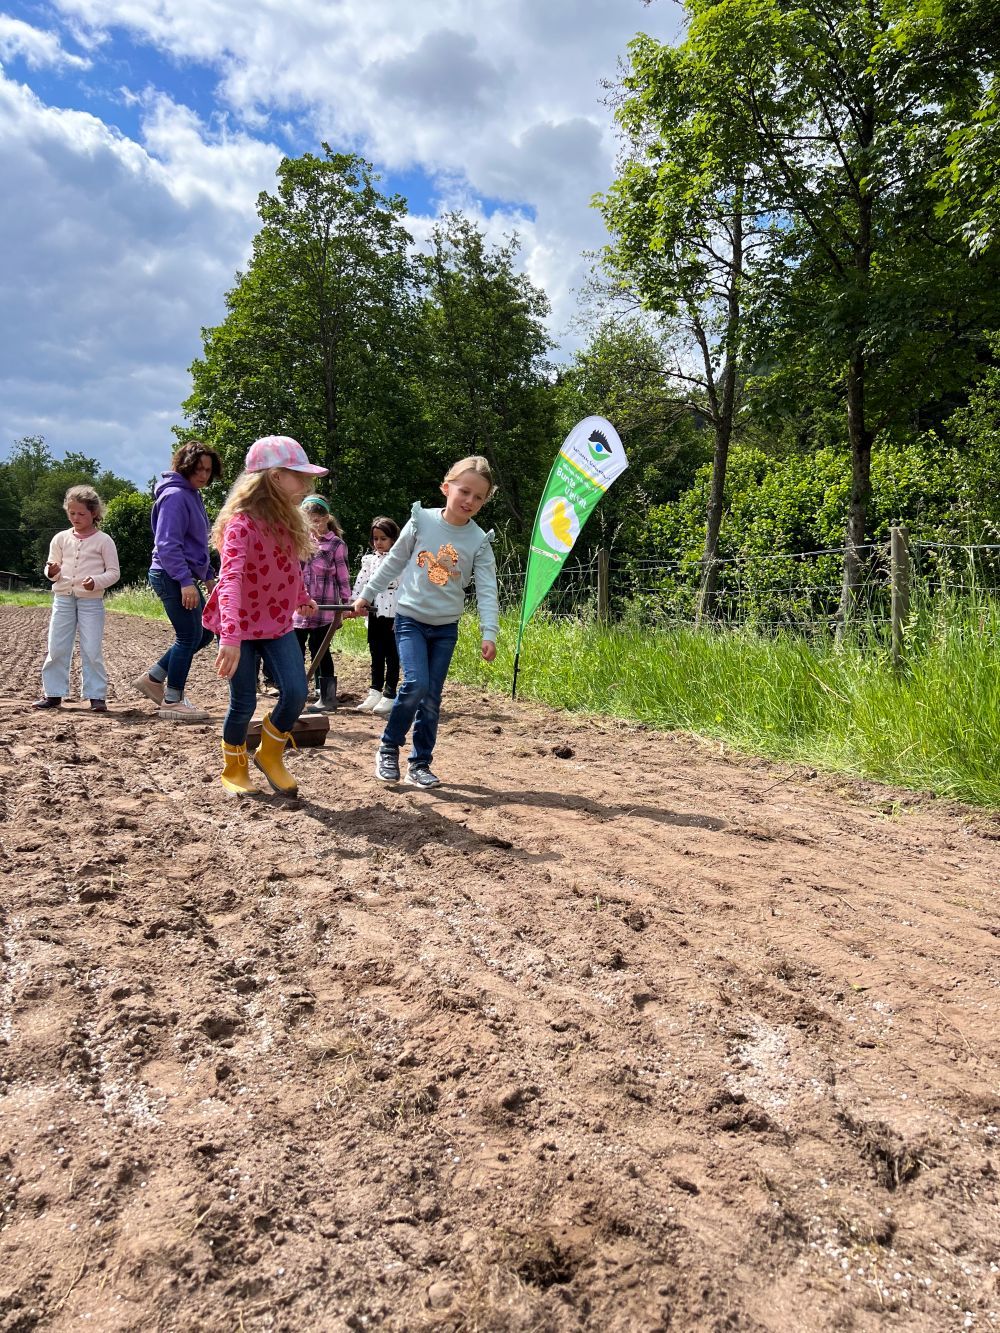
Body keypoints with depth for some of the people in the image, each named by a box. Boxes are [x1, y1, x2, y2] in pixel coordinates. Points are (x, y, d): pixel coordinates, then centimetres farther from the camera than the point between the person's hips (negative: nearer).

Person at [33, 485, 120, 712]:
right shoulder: (61, 538, 8)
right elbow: (52, 569, 13)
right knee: (56, 648, 5)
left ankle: (97, 696, 4)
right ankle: (53, 694, 15)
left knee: (91, 650, -4)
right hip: (63, 598, 4)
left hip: (91, 600, -4)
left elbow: (114, 572, -2)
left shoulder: (103, 540, -2)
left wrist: (97, 581, -19)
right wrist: (52, 572, -10)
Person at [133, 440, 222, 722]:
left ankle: (152, 677, 21)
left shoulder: (192, 495, 17)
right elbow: (167, 544, -22)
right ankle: (172, 701, 5)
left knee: (203, 633, 14)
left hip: (183, 577, 10)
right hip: (173, 576, -10)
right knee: (189, 637, -5)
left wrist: (208, 575, 22)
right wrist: (186, 581, -26)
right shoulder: (175, 495, -14)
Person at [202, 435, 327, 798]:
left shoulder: (286, 520, 0)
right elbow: (230, 579, -36)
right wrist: (231, 637, -47)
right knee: (244, 704, 3)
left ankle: (270, 755, 20)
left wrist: (303, 600, 33)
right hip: (242, 628, -6)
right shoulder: (242, 523, -24)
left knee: (296, 693, -6)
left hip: (278, 624, 6)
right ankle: (234, 769, 28)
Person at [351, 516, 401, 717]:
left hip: (392, 613, -5)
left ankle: (389, 696, 8)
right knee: (376, 654, 11)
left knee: (392, 655, 3)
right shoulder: (369, 559, 10)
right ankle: (375, 692, 19)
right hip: (374, 612, 5)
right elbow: (360, 583, 8)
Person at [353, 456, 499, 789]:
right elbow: (393, 563, 6)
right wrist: (366, 595, 11)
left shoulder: (479, 541, -4)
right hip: (410, 620, -2)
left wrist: (489, 633, -19)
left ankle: (420, 764, 19)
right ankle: (388, 747, 3)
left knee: (431, 699, 5)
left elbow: (487, 590, -9)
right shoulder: (422, 521, -6)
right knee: (415, 684, -19)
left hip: (446, 628, 2)